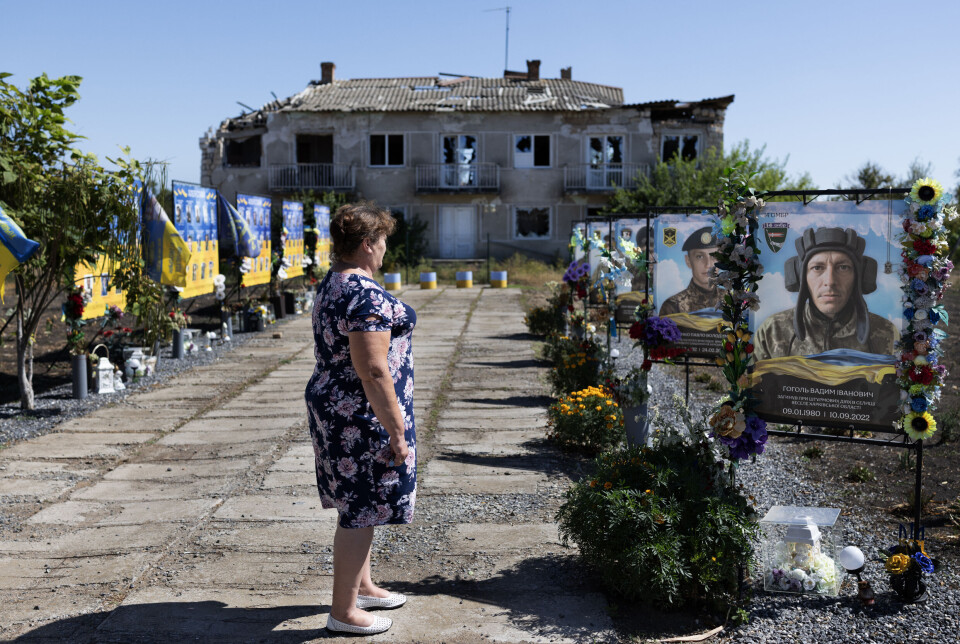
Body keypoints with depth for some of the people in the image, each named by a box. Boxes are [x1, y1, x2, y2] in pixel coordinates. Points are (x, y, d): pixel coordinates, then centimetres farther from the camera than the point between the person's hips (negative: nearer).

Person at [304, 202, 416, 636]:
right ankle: (343, 611, 14)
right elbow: (373, 372, -26)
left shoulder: (329, 286, 10)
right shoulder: (367, 296, -23)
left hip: (331, 404, 10)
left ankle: (361, 585, 37)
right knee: (361, 511, 2)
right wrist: (397, 432, -20)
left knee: (358, 503, 21)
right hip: (362, 419, -10)